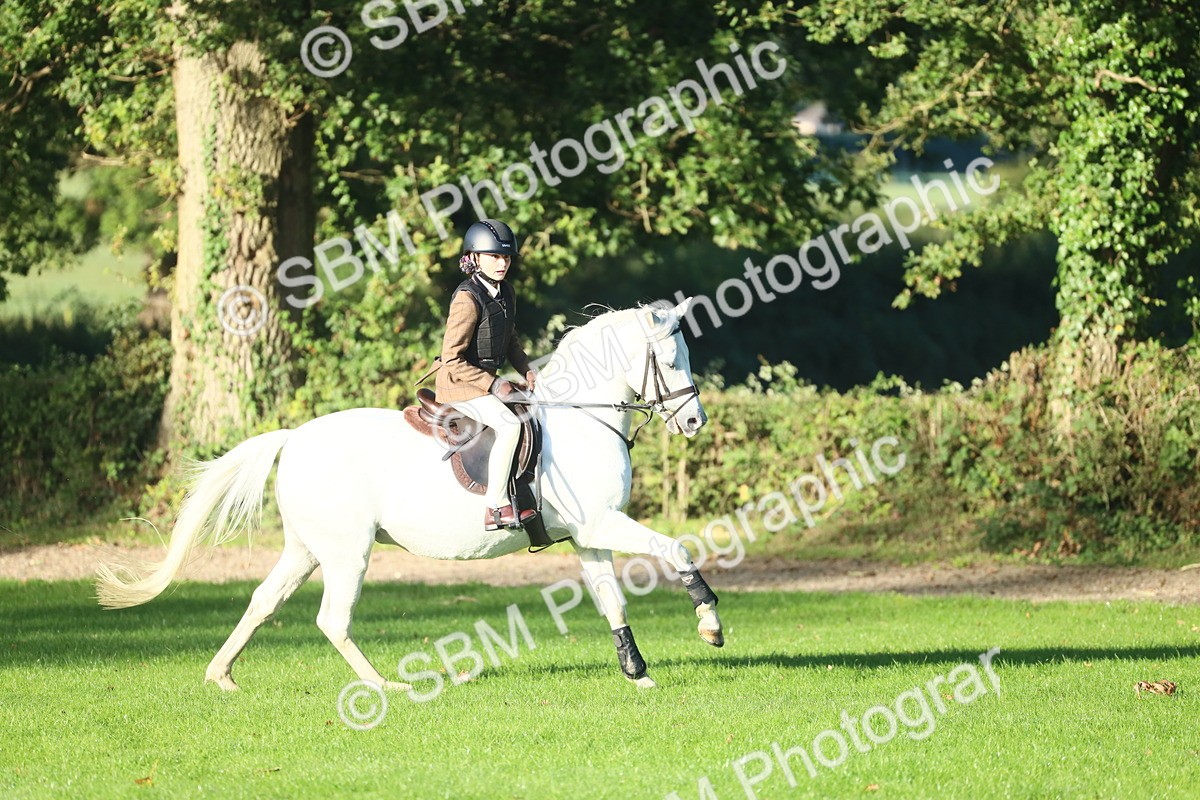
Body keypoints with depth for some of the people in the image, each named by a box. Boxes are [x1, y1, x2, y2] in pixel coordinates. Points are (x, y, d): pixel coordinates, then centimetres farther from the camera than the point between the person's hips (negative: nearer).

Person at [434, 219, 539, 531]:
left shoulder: (505, 294, 7)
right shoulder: (468, 299, -20)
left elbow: (510, 341, 22)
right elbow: (452, 360, -22)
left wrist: (527, 371, 4)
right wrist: (494, 385, -22)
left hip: (488, 381, 10)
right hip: (459, 385, -10)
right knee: (510, 424, -28)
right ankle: (496, 507, -29)